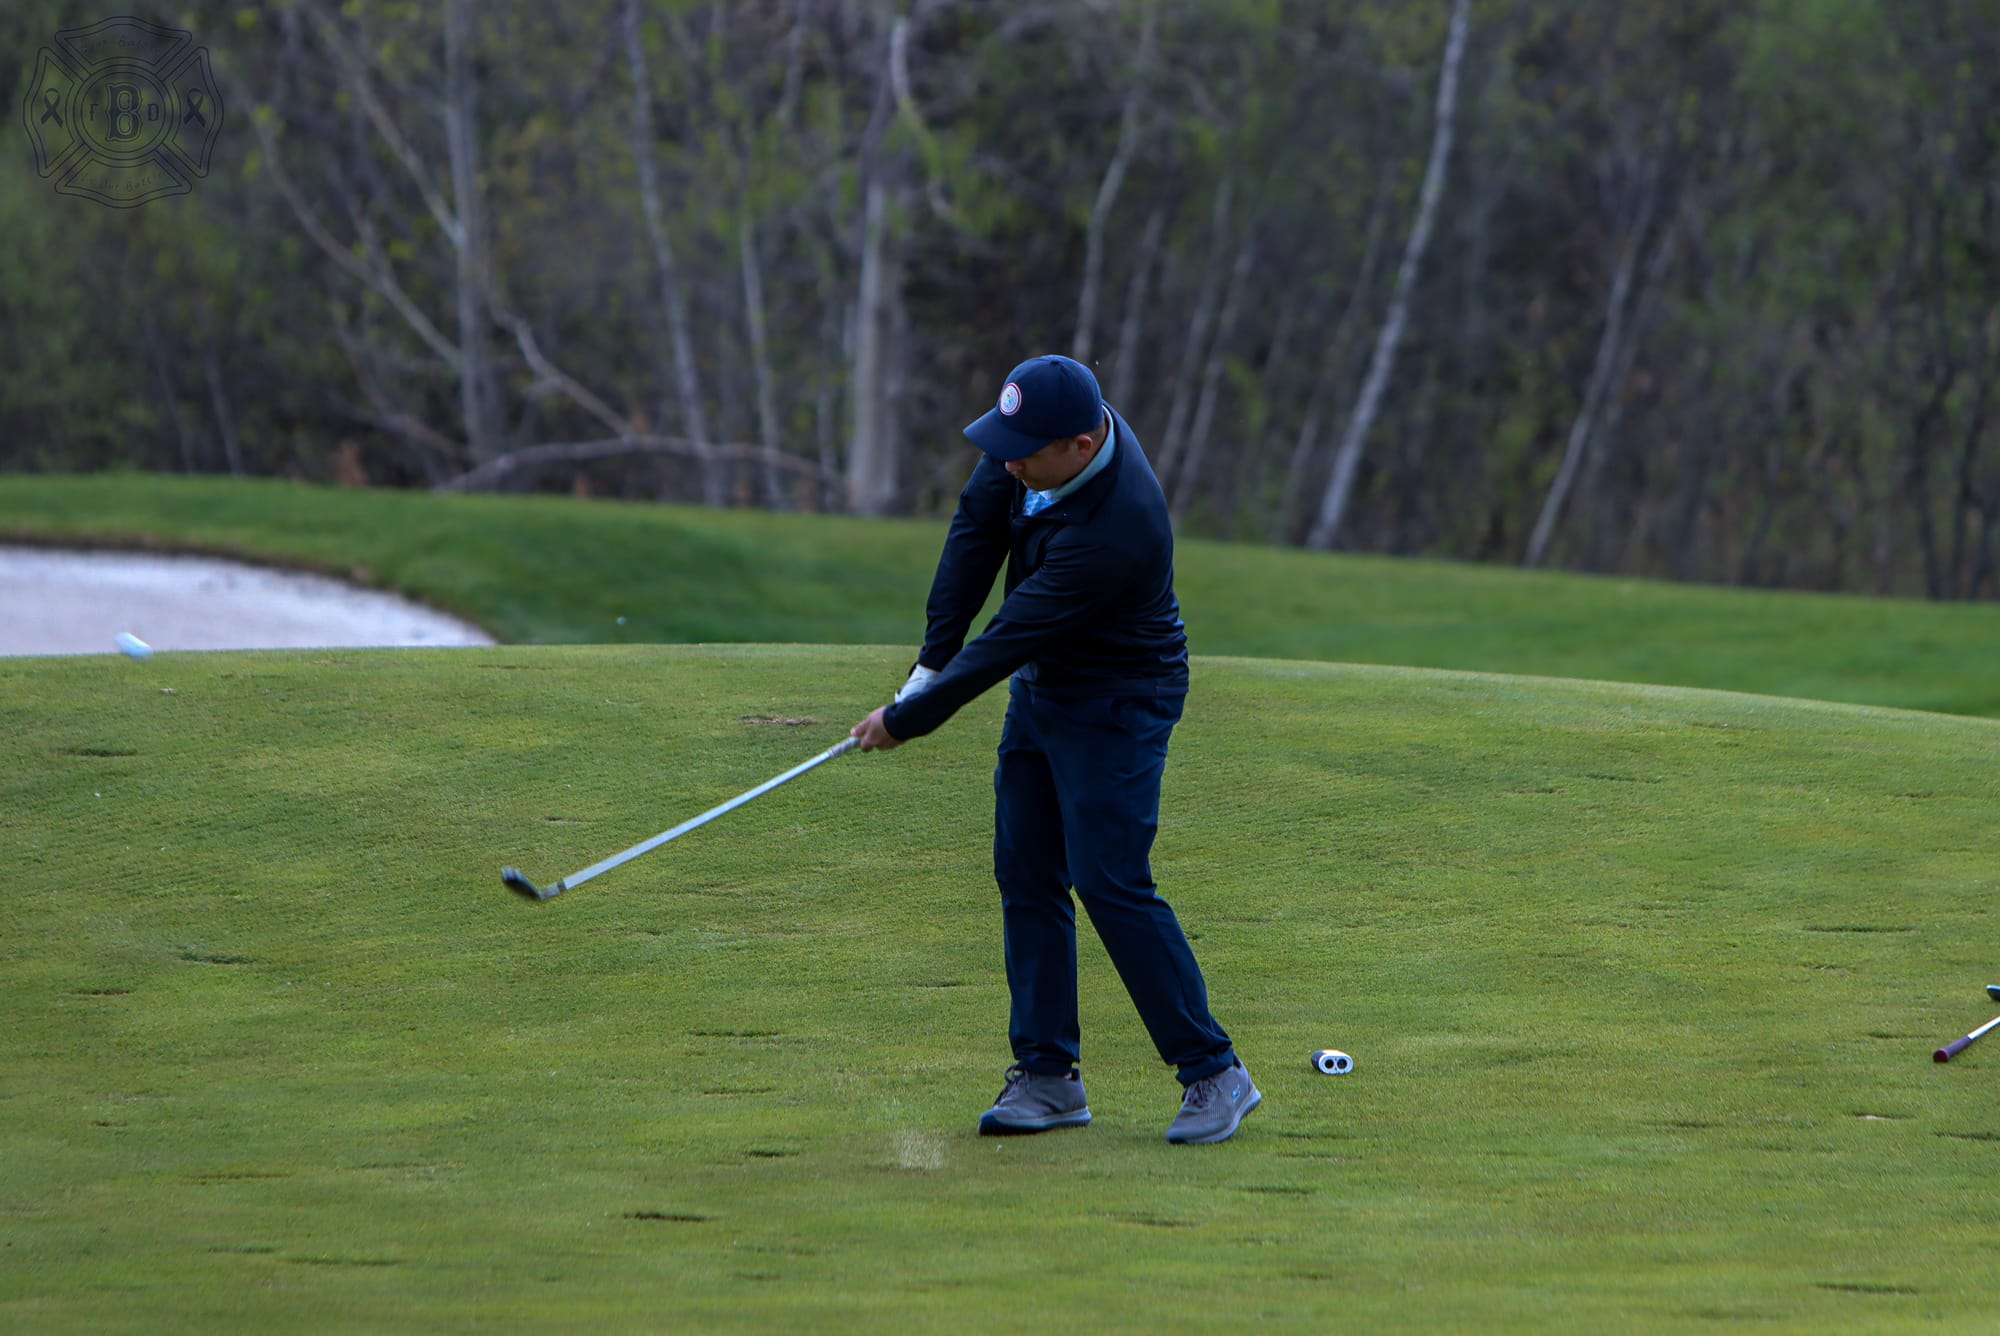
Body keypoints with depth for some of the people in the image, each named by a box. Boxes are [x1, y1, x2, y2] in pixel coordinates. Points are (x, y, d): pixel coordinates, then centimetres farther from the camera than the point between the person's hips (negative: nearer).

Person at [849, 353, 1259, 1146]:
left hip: (1116, 705, -9)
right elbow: (977, 522, -1)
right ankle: (1048, 1076, 12)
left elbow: (1011, 640, -29)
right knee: (1025, 872, 7)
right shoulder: (1047, 431, -13)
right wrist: (934, 657, -6)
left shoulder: (1117, 533, -36)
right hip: (1042, 686, 9)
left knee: (1111, 881, -13)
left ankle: (1213, 1074, -4)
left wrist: (909, 718, -20)